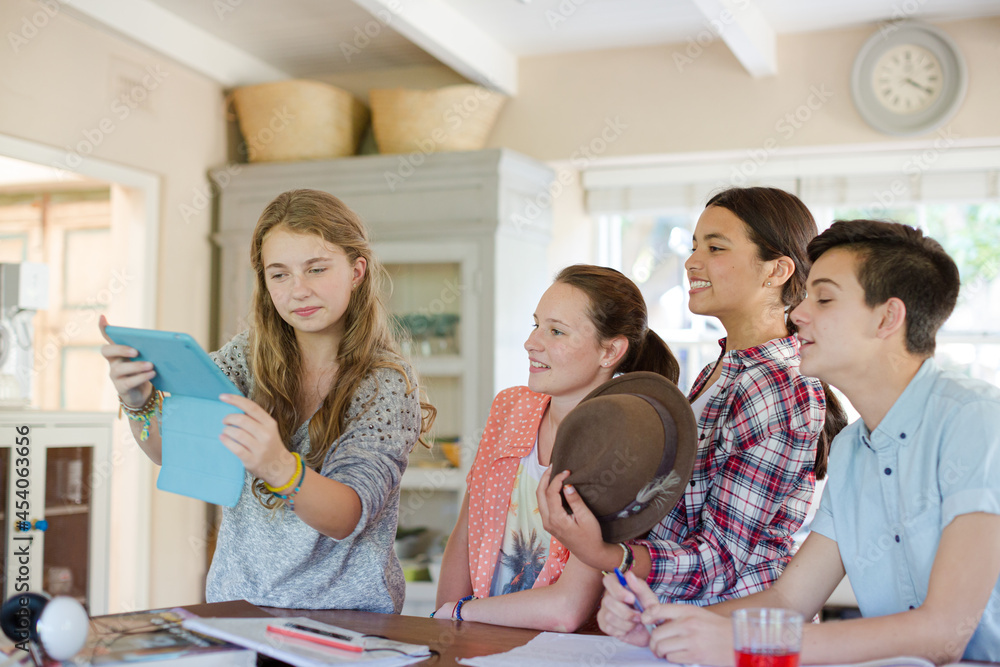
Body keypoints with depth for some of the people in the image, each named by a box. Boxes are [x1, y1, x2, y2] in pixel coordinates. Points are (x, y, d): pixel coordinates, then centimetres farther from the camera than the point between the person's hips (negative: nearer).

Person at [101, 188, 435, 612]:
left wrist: (280, 468, -38)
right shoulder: (250, 355, 4)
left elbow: (348, 518, -19)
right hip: (237, 599, 3)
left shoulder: (387, 384, -8)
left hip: (344, 614, -3)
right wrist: (138, 401, -25)